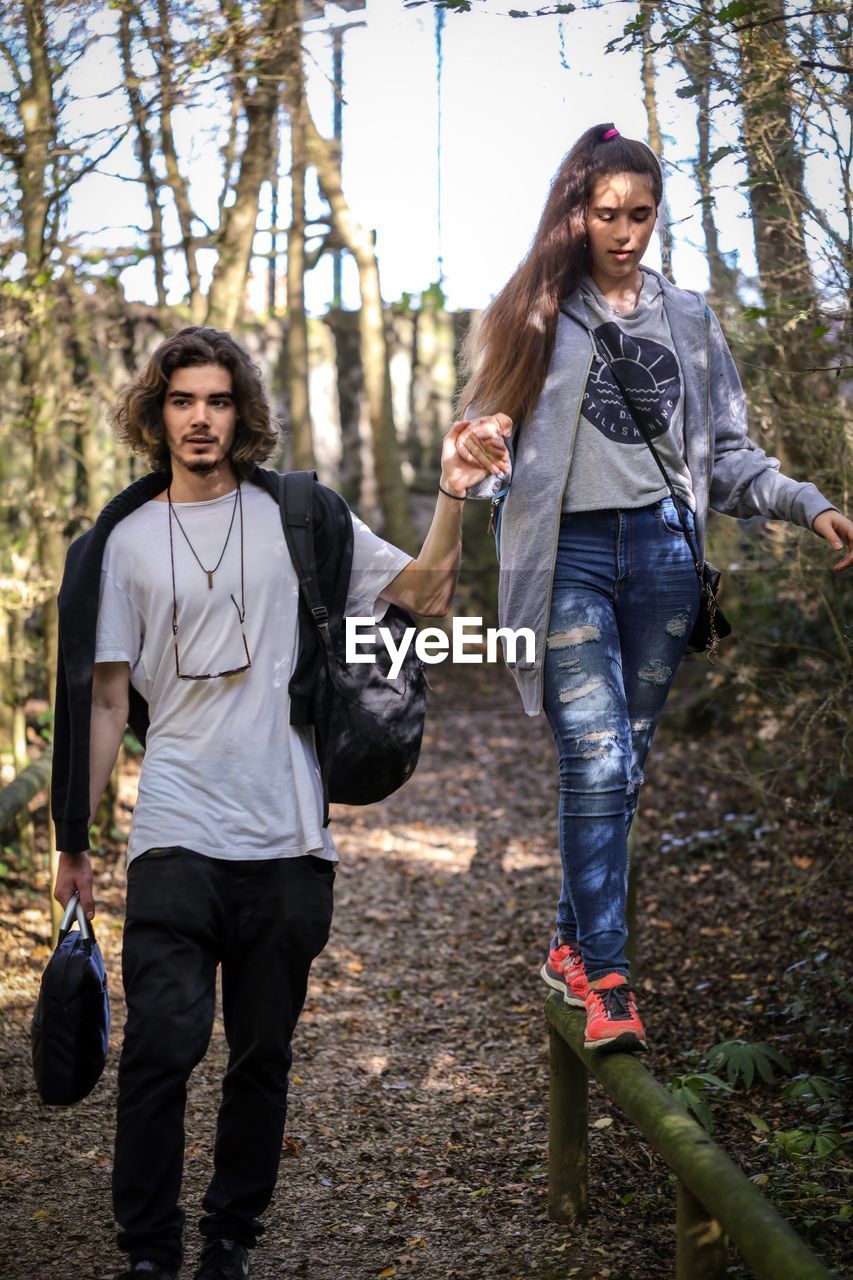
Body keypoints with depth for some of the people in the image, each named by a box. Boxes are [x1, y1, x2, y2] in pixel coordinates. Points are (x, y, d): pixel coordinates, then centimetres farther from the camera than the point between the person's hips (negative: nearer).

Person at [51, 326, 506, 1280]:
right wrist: (73, 841, 6)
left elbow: (425, 593, 6)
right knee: (164, 1041, -11)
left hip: (288, 840, 1)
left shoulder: (300, 516, 8)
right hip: (176, 835, -1)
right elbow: (106, 699, 8)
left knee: (263, 1053, 8)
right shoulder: (124, 541, 7)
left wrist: (453, 497, -9)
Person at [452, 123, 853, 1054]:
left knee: (628, 762, 6)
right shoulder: (536, 312, 8)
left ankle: (571, 945, 19)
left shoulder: (687, 317, 16)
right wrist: (476, 454, -16)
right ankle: (605, 980, -11)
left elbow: (727, 453, 15)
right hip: (568, 555, -3)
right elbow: (485, 428, 8)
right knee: (596, 764, -12)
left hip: (662, 552, 3)